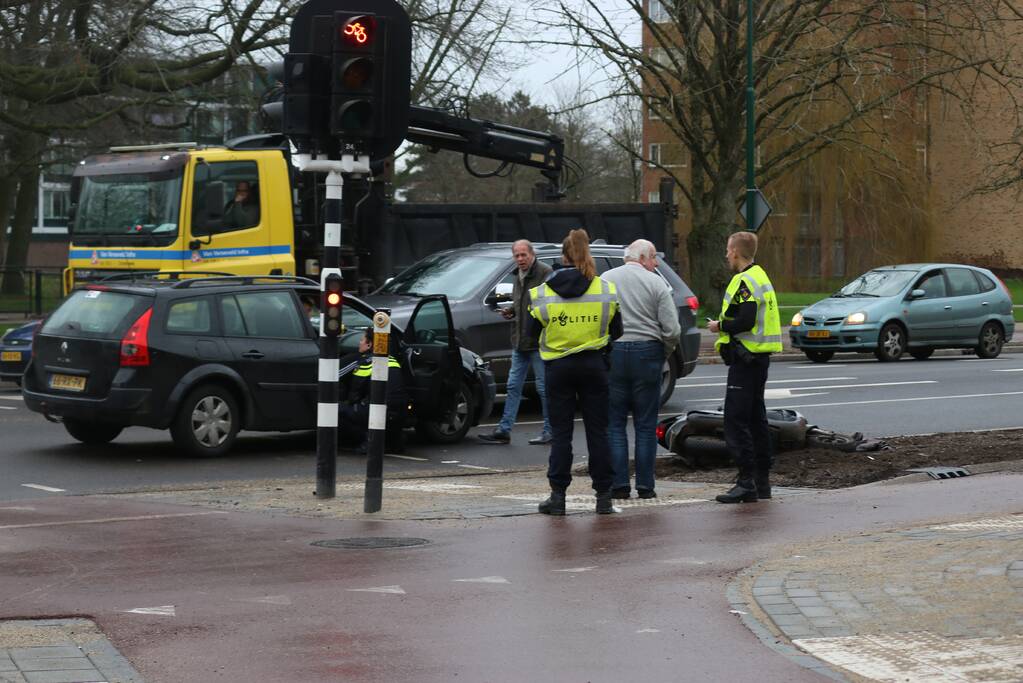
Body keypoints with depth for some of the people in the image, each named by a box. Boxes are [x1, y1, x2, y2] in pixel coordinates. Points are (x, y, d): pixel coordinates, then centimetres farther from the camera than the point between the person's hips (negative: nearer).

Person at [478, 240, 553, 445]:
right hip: (520, 342, 9)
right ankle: (504, 430, 13)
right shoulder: (519, 276, 17)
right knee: (513, 386, 10)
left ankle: (549, 432, 7)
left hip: (538, 341, -9)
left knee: (544, 387, -2)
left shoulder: (545, 273, -11)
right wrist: (510, 311, 11)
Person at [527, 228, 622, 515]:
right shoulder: (606, 290, -1)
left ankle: (558, 495, 2)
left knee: (560, 432, 5)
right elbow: (616, 331, 4)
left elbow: (532, 332, -1)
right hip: (594, 365, 1)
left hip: (558, 367, -1)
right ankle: (603, 496, 5)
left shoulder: (543, 292, -4)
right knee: (598, 431, 6)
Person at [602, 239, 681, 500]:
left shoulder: (604, 280, 4)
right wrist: (664, 354, 10)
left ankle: (619, 484, 1)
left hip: (612, 353, 1)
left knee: (614, 423, 6)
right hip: (647, 352, -1)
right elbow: (672, 329, -7)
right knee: (645, 425, 6)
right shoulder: (655, 283, -3)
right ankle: (645, 486, 6)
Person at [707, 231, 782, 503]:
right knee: (756, 418, 15)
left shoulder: (746, 281, -16)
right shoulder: (760, 276, 17)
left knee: (736, 421, -9)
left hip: (746, 359, -11)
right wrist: (725, 325, 12)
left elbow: (745, 322, -25)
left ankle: (746, 482, -12)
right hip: (759, 357, 11)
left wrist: (720, 326, -9)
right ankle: (762, 480, 19)